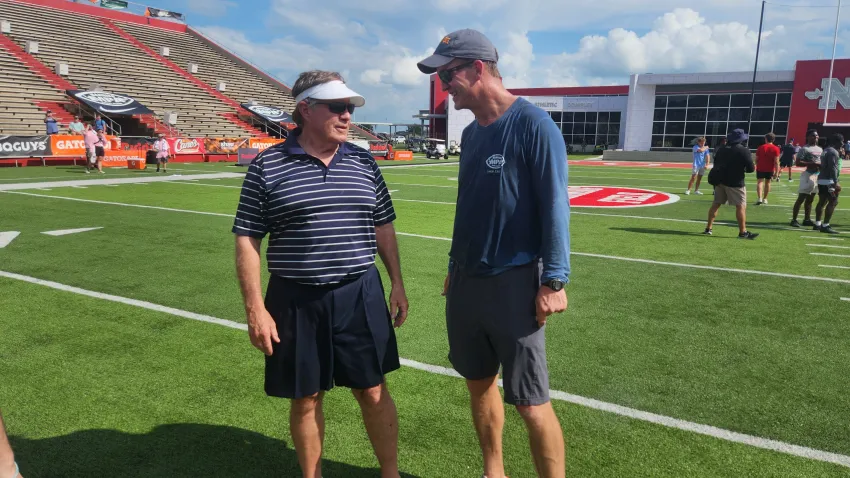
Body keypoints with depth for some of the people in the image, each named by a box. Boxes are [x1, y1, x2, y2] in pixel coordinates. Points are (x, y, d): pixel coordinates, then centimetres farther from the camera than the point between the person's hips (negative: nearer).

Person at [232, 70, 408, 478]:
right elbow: (247, 239, -4)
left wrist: (397, 284, 9)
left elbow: (383, 227, 12)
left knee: (373, 391, 11)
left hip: (360, 295, 2)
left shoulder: (363, 162, 5)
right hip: (297, 301, -2)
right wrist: (255, 308, -9)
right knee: (305, 399, 12)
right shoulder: (267, 166, -5)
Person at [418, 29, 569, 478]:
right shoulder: (471, 133, 10)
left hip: (513, 284, -7)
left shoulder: (532, 125, -12)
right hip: (466, 282, 7)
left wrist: (554, 280, -16)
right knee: (479, 384, 17)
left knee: (531, 403, -1)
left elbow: (554, 206, -13)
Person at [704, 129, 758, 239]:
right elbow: (751, 168, -10)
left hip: (720, 180, 6)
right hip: (735, 182, -6)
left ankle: (708, 228, 13)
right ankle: (743, 232, -1)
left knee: (716, 203, 12)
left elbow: (716, 164, 18)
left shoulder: (721, 149, 11)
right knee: (741, 206, -1)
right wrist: (743, 168, 9)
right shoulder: (744, 150, -9)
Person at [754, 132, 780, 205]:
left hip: (760, 168, -1)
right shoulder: (776, 148, -7)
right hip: (770, 169, 1)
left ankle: (760, 198, -21)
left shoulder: (760, 147, -2)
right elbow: (776, 161, -12)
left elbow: (756, 159, 4)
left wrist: (757, 167, 21)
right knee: (767, 183, 15)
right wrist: (777, 172, -10)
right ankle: (765, 199, 22)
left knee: (760, 182, -3)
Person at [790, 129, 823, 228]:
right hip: (808, 175, -8)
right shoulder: (804, 149, -9)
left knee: (810, 199, 13)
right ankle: (794, 220, -5)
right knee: (801, 198, -8)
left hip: (818, 175, 8)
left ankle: (807, 219, 20)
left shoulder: (820, 149, 17)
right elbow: (798, 163, -16)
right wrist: (812, 164, -23)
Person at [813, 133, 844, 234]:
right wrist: (835, 182, -22)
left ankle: (817, 224, 21)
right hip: (828, 181, -10)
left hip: (821, 180, 10)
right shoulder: (833, 152, -14)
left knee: (822, 202, 15)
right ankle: (825, 226, -11)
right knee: (833, 202, -9)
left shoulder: (826, 150, 17)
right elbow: (832, 168, -21)